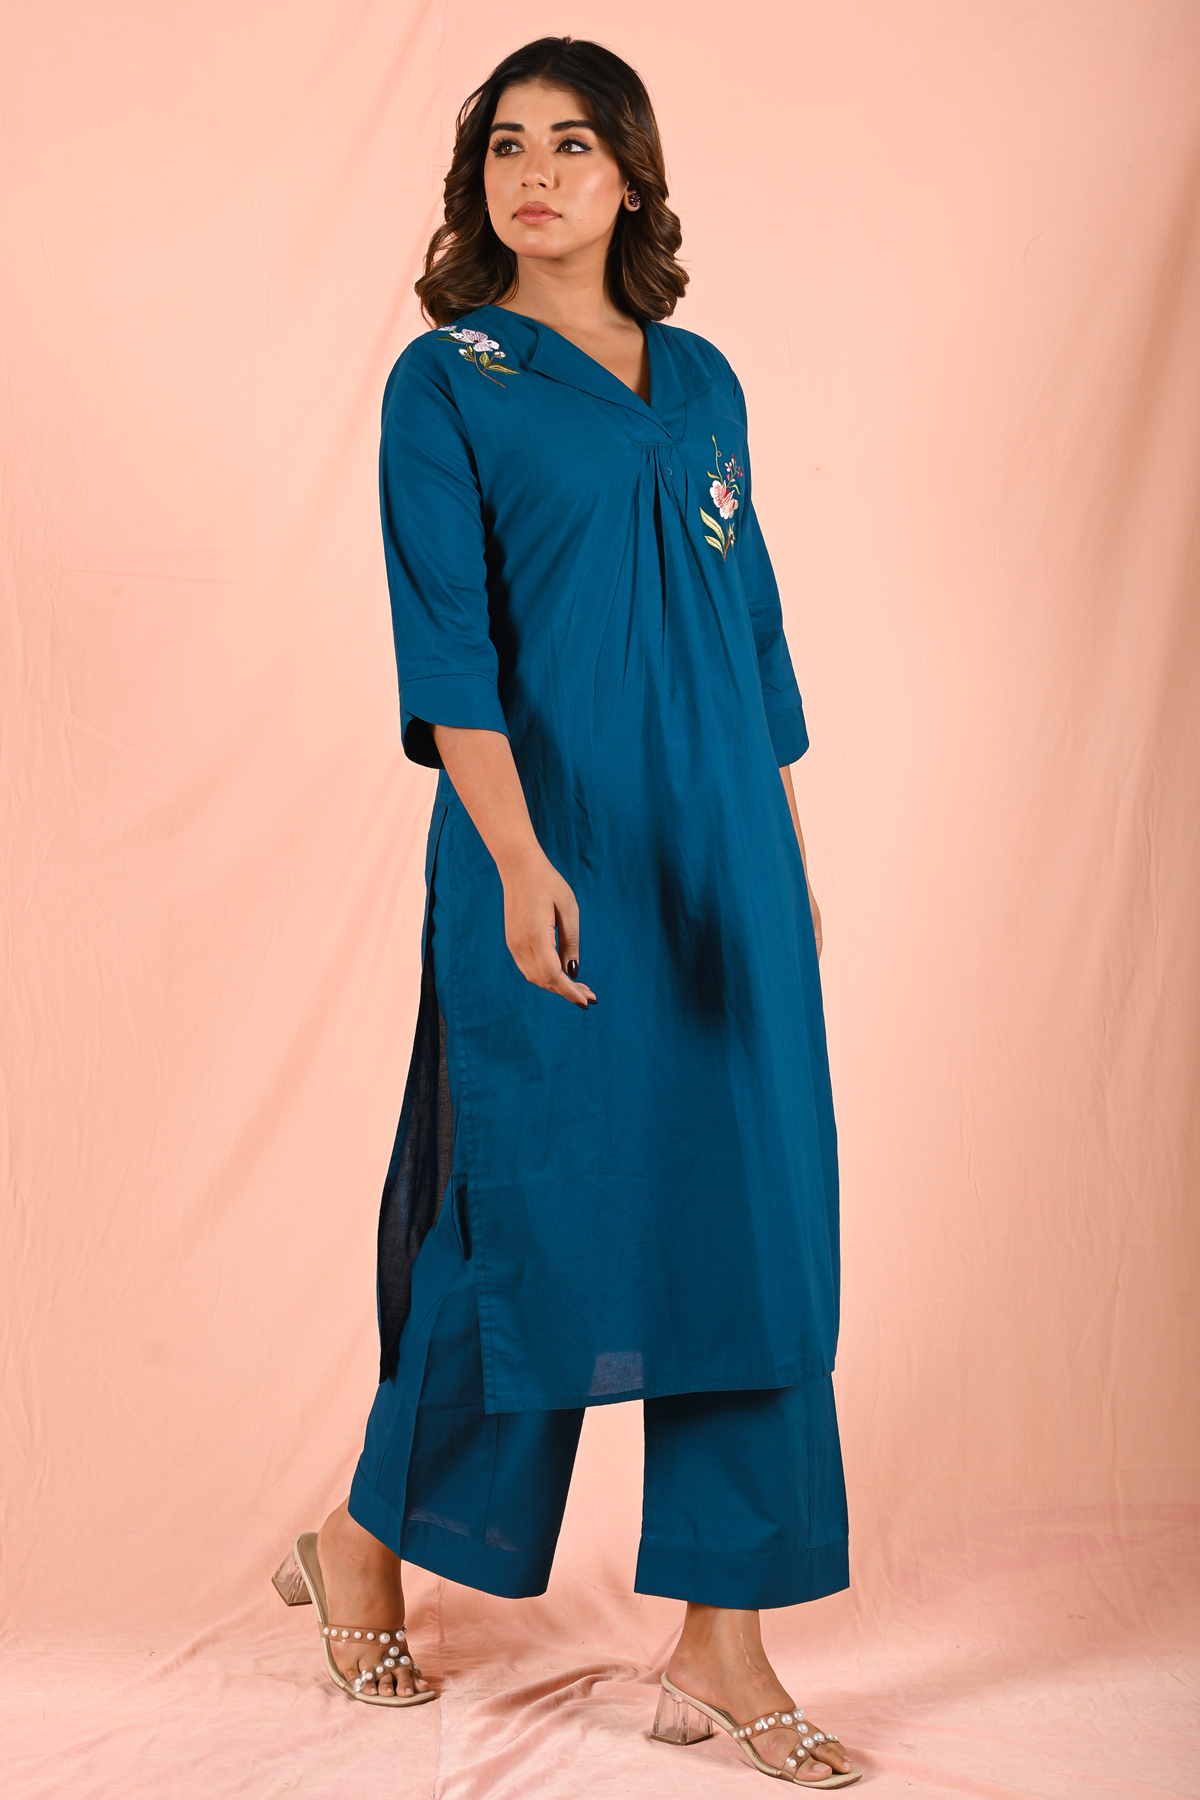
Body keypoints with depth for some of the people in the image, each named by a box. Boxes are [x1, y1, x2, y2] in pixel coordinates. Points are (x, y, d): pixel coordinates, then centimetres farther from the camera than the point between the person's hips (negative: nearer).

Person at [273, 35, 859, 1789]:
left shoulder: (703, 382, 14)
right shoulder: (445, 382, -1)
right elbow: (445, 646, -12)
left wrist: (790, 857, 15)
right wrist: (517, 858, -26)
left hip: (723, 860, 5)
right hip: (552, 864, -5)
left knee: (752, 1225, 2)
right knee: (527, 1215, 2)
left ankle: (723, 1650, 11)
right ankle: (365, 1539, 28)